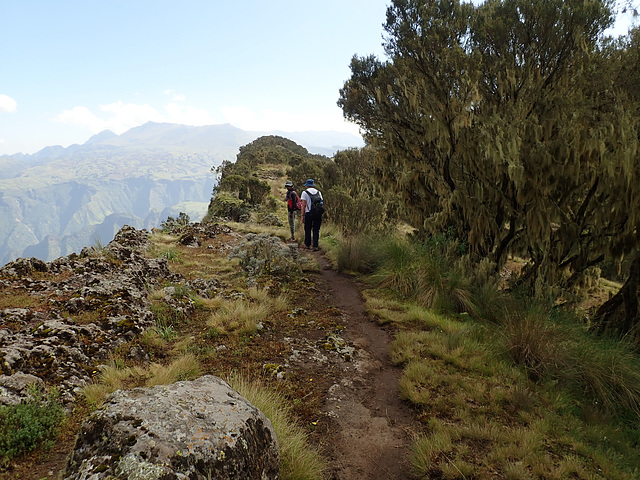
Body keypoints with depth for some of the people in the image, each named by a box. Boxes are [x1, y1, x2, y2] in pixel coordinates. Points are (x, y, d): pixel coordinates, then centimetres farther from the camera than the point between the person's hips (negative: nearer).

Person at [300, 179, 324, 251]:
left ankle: (307, 245, 19)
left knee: (307, 229, 11)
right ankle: (315, 246, 3)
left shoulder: (305, 192, 0)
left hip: (309, 213, -3)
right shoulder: (318, 192, 12)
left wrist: (303, 216, -3)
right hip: (318, 214, 3)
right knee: (316, 230, 7)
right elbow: (321, 203, 10)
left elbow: (304, 205, -5)